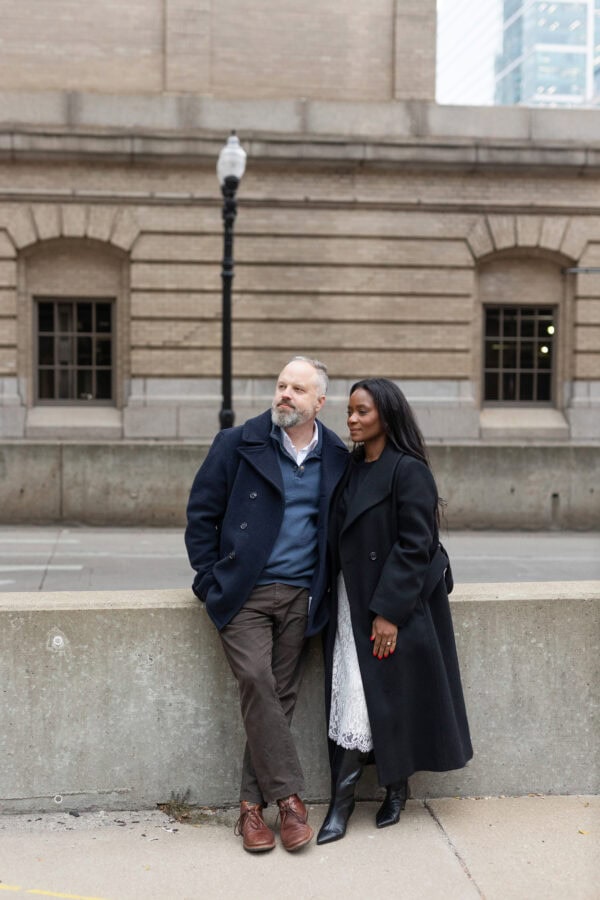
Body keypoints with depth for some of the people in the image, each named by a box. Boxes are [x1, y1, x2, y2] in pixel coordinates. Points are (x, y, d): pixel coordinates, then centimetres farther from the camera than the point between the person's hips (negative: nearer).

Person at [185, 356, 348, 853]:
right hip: (245, 592, -2)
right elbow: (202, 515, 2)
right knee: (257, 682, -16)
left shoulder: (337, 458, 7)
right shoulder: (237, 444, -1)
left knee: (280, 698, 2)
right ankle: (289, 797, -7)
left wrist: (325, 588, 8)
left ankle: (253, 803, 12)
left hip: (301, 597, 2)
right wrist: (212, 583, -3)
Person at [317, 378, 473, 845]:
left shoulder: (409, 470, -12)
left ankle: (396, 790, 23)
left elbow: (414, 546, -16)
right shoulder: (351, 468, 9)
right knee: (350, 700, 2)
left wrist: (388, 611, -19)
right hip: (351, 603, 6)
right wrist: (336, 601, 9)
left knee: (393, 698, 4)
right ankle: (342, 801, 8)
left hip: (397, 605, -6)